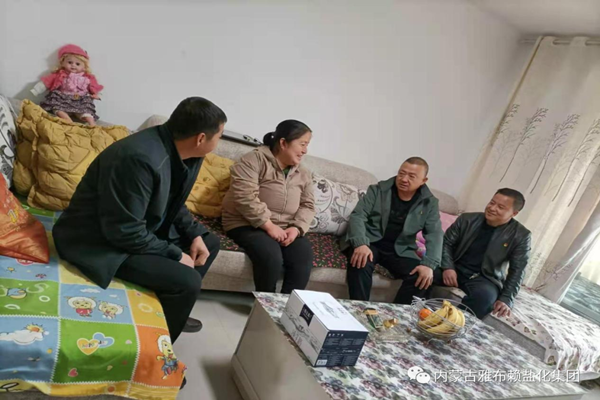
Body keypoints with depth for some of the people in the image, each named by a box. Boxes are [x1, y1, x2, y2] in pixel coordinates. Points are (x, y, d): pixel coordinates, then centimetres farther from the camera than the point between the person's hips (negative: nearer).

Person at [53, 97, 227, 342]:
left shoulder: (184, 153, -5)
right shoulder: (141, 159, -33)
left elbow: (174, 203, 11)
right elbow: (126, 233, -29)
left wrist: (195, 234, -3)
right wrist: (176, 255, -19)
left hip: (141, 227, 10)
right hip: (101, 241, -9)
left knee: (209, 242, 12)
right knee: (186, 281, -22)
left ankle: (172, 311, 24)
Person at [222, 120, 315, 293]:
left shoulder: (303, 174, 12)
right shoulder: (255, 160, -8)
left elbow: (307, 205, 8)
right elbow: (245, 197, -18)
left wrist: (297, 228, -12)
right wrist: (269, 226, -22)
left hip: (284, 228, 5)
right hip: (247, 224, -5)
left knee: (304, 257, -23)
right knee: (271, 257, -31)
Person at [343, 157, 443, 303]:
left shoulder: (429, 203, 3)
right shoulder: (378, 190, -3)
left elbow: (435, 233, -5)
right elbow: (357, 216, -10)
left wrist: (429, 264, -24)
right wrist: (360, 244, -30)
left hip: (400, 250, 2)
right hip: (370, 242, -2)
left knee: (422, 277, -23)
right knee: (360, 262, -34)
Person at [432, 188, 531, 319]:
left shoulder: (521, 236, -5)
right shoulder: (467, 219, -1)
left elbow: (517, 271, -6)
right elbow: (447, 242, 3)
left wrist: (506, 299, -17)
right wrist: (447, 267, -14)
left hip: (484, 278, -1)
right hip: (455, 268, 2)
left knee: (486, 295, -38)